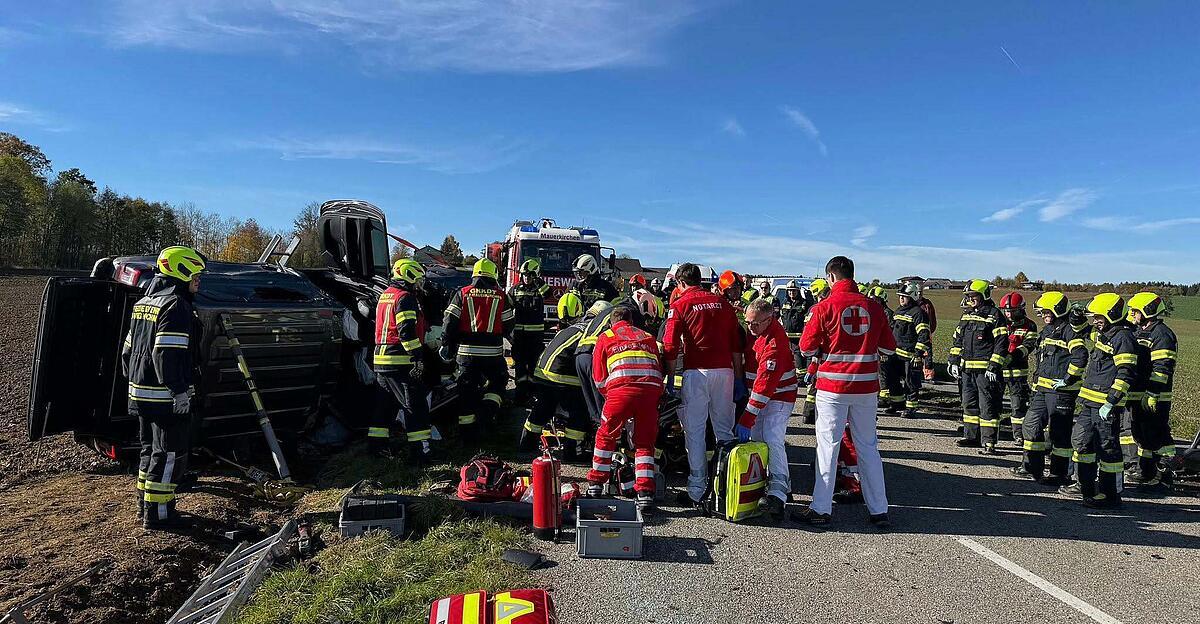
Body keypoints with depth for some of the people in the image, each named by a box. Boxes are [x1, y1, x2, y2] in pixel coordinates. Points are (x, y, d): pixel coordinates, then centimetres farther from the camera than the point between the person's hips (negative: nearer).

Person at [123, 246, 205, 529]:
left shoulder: (143, 303, 15)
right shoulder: (176, 306, -17)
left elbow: (128, 350, 21)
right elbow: (168, 355, -25)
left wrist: (134, 380, 29)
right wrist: (180, 392, -24)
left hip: (141, 392, 10)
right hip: (165, 397, -10)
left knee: (152, 448, 21)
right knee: (170, 453, -1)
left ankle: (145, 502, 31)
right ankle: (157, 513, 5)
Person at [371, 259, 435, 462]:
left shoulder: (385, 295, 18)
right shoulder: (405, 297, -12)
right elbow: (407, 331, -20)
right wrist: (418, 357, -20)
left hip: (381, 359, 9)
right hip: (400, 360, -9)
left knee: (384, 403, 18)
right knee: (415, 406, -5)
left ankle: (377, 444, 23)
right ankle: (419, 451, -5)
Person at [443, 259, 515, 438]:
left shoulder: (462, 293, 3)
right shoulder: (501, 296, 2)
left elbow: (450, 322, 0)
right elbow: (509, 325, 6)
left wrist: (447, 346, 8)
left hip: (466, 350, 1)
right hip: (492, 351, -1)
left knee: (467, 387, 10)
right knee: (498, 380, 20)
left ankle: (467, 427, 15)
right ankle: (489, 408, -4)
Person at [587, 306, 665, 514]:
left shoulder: (605, 337, 22)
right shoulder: (648, 337, 30)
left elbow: (599, 379, 18)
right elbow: (660, 370, 24)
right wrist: (655, 398, 31)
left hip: (621, 389, -2)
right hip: (651, 390, 2)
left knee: (606, 436, 17)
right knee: (645, 442, 13)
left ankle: (595, 485, 25)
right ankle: (645, 494, 6)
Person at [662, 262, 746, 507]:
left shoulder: (680, 305, 1)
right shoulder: (722, 303, 12)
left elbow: (670, 346, -6)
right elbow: (736, 344, 10)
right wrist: (738, 377, 14)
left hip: (697, 372, -4)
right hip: (725, 370, 4)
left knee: (695, 431, 2)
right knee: (724, 429, 12)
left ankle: (697, 490, 4)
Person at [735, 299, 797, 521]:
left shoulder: (775, 342, -25)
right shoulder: (755, 333, 3)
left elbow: (766, 382, -29)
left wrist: (747, 418, -30)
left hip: (778, 398, -9)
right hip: (758, 396, 9)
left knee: (772, 440, -21)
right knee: (757, 439, 8)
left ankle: (778, 493, -21)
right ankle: (784, 486, 19)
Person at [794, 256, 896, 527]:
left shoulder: (825, 307, -10)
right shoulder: (873, 307, 1)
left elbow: (806, 347, -8)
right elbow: (889, 347, 8)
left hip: (833, 385, -3)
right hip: (866, 387, 4)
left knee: (828, 446, 4)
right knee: (868, 447, 13)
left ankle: (821, 509, 9)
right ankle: (879, 510, 19)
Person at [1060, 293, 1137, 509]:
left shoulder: (1123, 338, -14)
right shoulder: (1103, 335, 16)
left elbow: (1125, 375, -20)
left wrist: (1110, 402, -23)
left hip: (1106, 404, -10)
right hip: (1089, 401, 10)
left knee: (1108, 448, -4)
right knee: (1082, 441, 16)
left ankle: (1111, 495, 4)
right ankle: (1084, 485, 28)